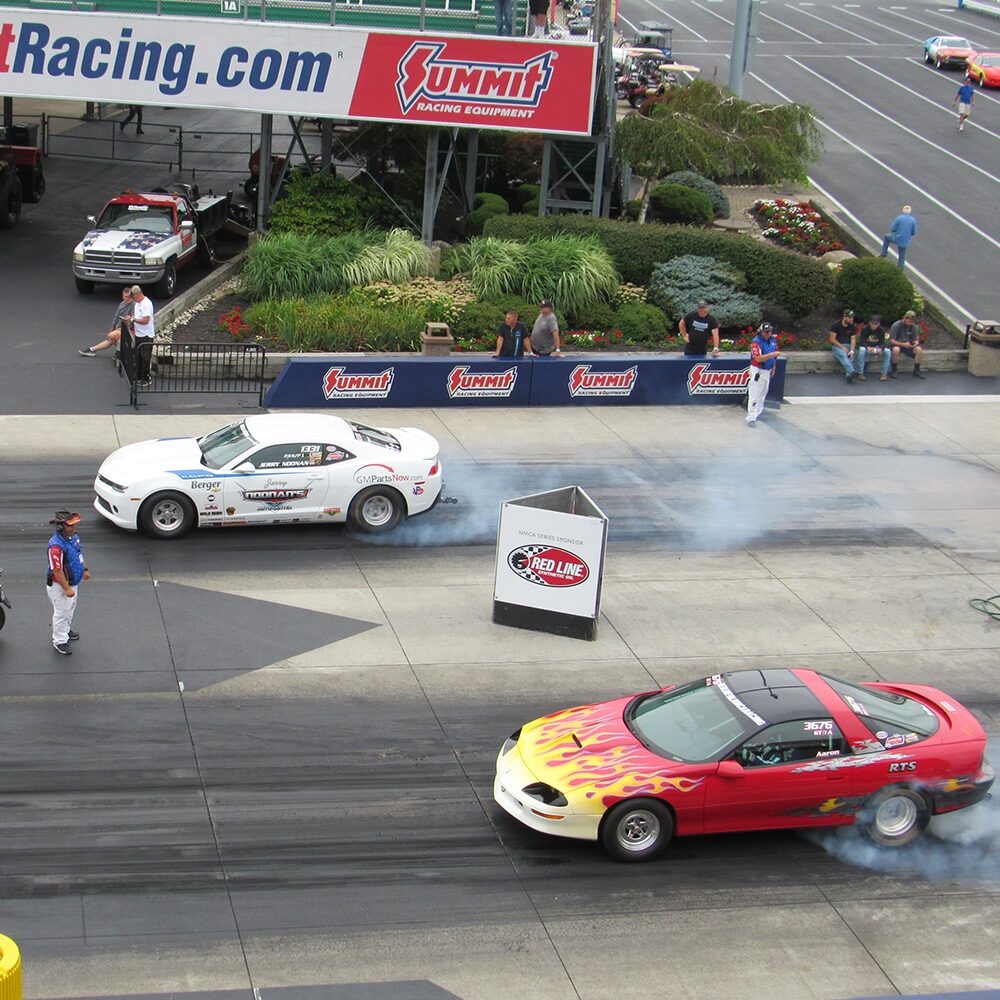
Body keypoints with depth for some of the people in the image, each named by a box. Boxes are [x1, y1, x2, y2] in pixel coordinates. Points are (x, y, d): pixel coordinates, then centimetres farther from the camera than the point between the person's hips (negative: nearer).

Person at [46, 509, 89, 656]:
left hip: (73, 582, 9)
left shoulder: (73, 536, -4)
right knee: (61, 612, 7)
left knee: (70, 609, 28)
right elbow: (56, 571, -31)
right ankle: (59, 641, 24)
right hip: (59, 585, -9)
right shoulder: (56, 545, -34)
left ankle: (66, 630, 50)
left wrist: (85, 569, 19)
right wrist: (67, 588, -27)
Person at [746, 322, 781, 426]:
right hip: (758, 370, -8)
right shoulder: (756, 342, -21)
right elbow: (758, 359, -30)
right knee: (754, 393, -12)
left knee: (763, 392, 21)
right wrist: (772, 354, -38)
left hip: (768, 371, 8)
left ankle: (758, 411, 39)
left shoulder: (773, 340, 3)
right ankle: (751, 417, -15)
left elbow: (775, 354, 18)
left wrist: (773, 368, 17)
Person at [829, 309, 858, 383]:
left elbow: (853, 339, -3)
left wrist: (852, 350, -21)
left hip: (848, 345, 3)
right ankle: (851, 371, -56)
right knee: (842, 355, -36)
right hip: (837, 345, -3)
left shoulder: (852, 326, 4)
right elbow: (832, 339, -8)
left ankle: (848, 374, -39)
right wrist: (842, 347, -17)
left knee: (851, 356, -31)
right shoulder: (836, 325, -6)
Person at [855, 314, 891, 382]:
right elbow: (861, 342, -16)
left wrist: (880, 348, -33)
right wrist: (868, 348, -39)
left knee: (887, 351, -27)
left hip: (877, 348, 2)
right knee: (862, 350, -38)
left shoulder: (881, 330, -4)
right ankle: (860, 373, -31)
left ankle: (884, 373, -19)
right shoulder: (864, 329, -11)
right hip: (866, 347, -2)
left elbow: (882, 342, -8)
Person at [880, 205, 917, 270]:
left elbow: (893, 229, -10)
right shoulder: (913, 220, -2)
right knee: (902, 257, 16)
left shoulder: (899, 218, -11)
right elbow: (914, 232, 2)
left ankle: (884, 253, 27)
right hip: (905, 241, 2)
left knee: (886, 237, 29)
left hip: (896, 238, -2)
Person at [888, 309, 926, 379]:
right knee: (896, 349, -40)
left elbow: (916, 339, 5)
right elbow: (892, 340, -18)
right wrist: (904, 344, -32)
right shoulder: (896, 325, -15)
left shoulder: (913, 326, -1)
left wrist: (916, 343, -22)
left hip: (908, 345, 4)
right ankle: (893, 371, -22)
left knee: (919, 349, -24)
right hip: (897, 345, -4)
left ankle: (916, 371, -9)